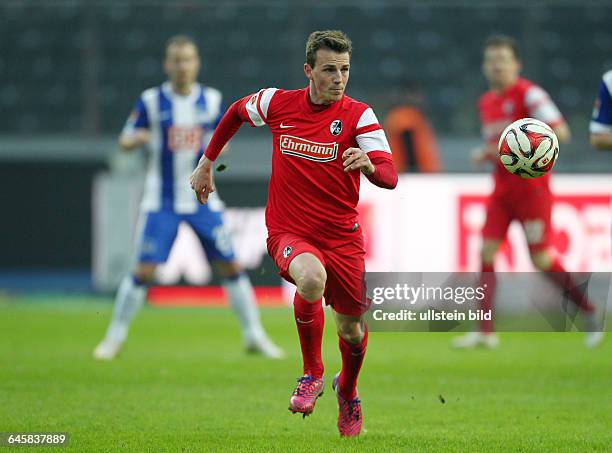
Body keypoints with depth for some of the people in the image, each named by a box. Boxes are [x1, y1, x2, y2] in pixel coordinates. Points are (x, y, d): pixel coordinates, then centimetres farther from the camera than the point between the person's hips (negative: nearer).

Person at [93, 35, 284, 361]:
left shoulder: (211, 100, 2)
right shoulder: (151, 101, -5)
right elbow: (125, 141, 0)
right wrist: (137, 138, -24)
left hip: (202, 199, 2)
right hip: (161, 202, -2)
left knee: (231, 266, -1)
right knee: (144, 270, -10)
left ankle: (254, 336, 12)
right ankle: (115, 337, 5)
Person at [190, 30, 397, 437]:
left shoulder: (358, 115, -9)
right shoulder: (277, 103, -4)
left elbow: (390, 177, -20)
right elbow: (237, 112, 20)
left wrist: (369, 165, -43)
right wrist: (208, 162, 22)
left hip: (342, 236, 1)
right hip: (288, 232, -1)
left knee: (352, 328, 9)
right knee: (311, 278, -34)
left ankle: (347, 390, 45)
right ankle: (312, 374, -11)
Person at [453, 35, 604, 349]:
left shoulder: (529, 94, -11)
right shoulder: (486, 102, 13)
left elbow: (560, 132, -20)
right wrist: (485, 154, 6)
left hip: (532, 185, -7)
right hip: (502, 187, 7)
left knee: (540, 258, -8)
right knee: (486, 251, -6)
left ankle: (589, 311, 12)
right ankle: (485, 332, -6)